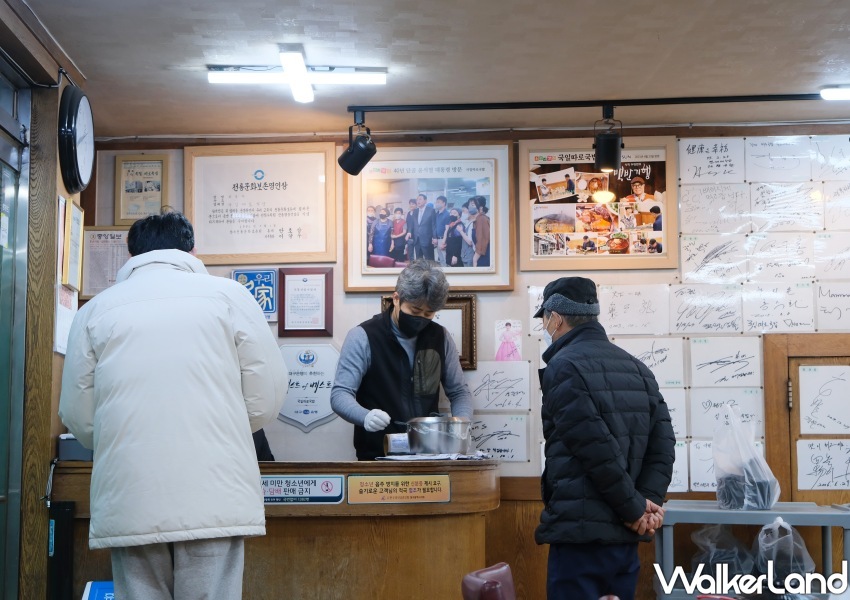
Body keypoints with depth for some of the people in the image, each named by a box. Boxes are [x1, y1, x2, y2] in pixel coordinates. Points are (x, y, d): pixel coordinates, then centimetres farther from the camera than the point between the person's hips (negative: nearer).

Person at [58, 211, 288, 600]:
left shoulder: (96, 308, 9)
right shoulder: (229, 295, 5)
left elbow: (78, 416, 8)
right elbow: (267, 399, 4)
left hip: (129, 501, 1)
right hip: (213, 497, -1)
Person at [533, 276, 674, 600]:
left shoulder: (563, 367, -11)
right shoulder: (636, 367, 14)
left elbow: (597, 449, -18)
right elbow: (663, 444, 5)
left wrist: (634, 508, -9)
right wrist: (648, 501, -3)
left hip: (582, 530, -8)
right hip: (625, 532, 8)